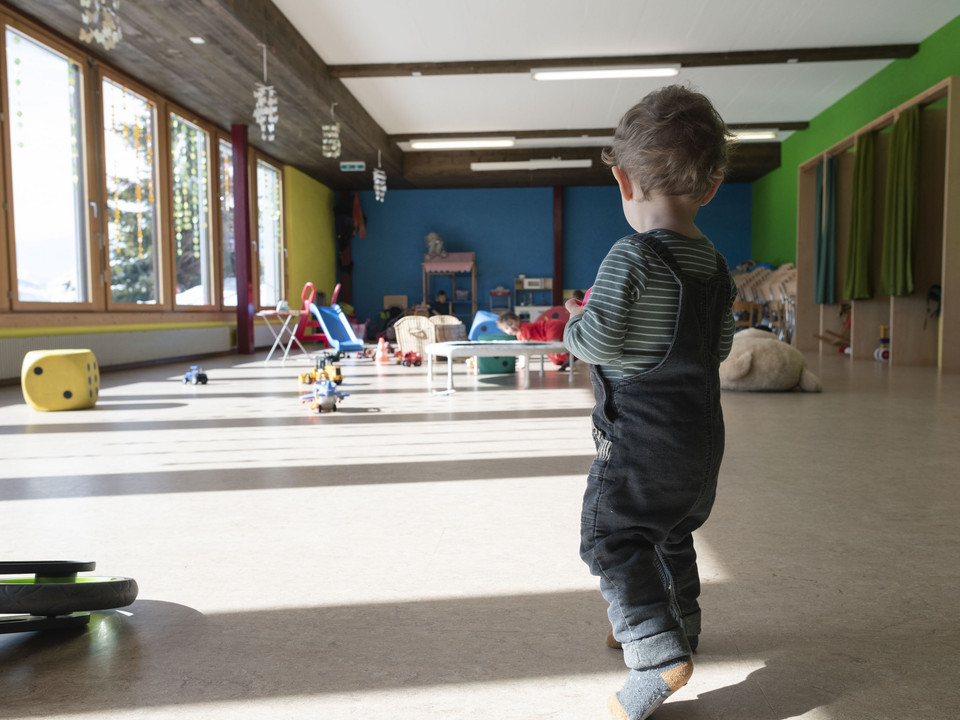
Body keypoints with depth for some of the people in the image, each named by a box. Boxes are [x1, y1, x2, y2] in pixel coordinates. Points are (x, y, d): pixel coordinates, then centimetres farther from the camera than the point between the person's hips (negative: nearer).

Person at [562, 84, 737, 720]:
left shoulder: (631, 256, -18)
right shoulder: (716, 266, 6)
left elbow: (598, 340, -23)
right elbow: (720, 347, 12)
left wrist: (574, 323, -2)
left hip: (640, 433, -8)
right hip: (703, 430, 8)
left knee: (612, 539, 2)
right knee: (671, 533, 24)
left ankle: (658, 652, -6)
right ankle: (678, 628, 39)